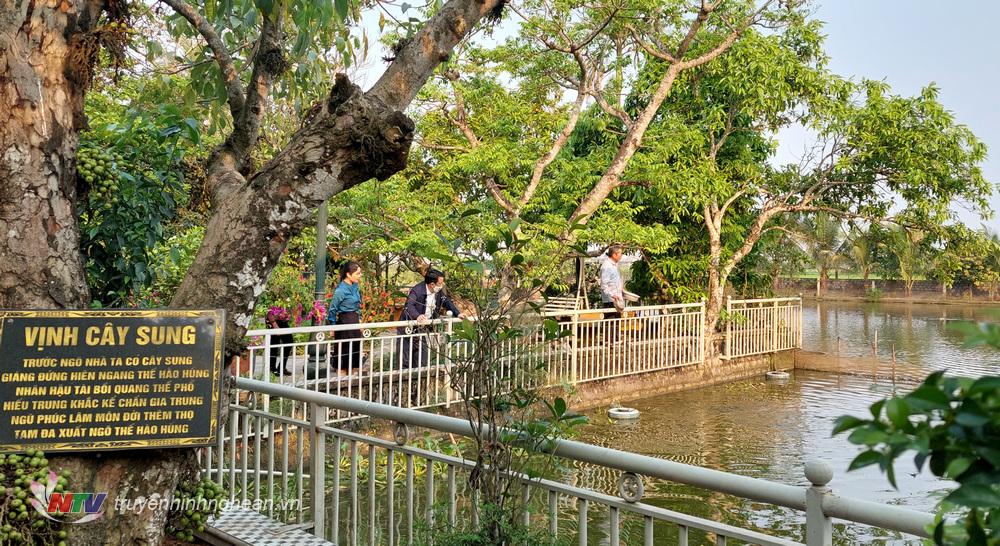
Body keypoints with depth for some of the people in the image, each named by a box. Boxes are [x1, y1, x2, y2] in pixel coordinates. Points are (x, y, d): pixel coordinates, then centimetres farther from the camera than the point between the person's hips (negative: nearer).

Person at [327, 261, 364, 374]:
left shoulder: (355, 287, 4)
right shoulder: (341, 290, -18)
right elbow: (332, 309, -12)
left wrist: (359, 318, 15)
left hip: (355, 322, 8)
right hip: (344, 322, -8)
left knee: (355, 350, 14)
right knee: (344, 351, 2)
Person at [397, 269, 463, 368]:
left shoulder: (438, 291, -3)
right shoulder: (417, 291, -26)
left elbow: (447, 301, 12)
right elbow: (409, 306, -41)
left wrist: (457, 314, -1)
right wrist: (417, 316, -60)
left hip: (422, 330, 7)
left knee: (422, 362, 10)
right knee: (405, 363, -1)